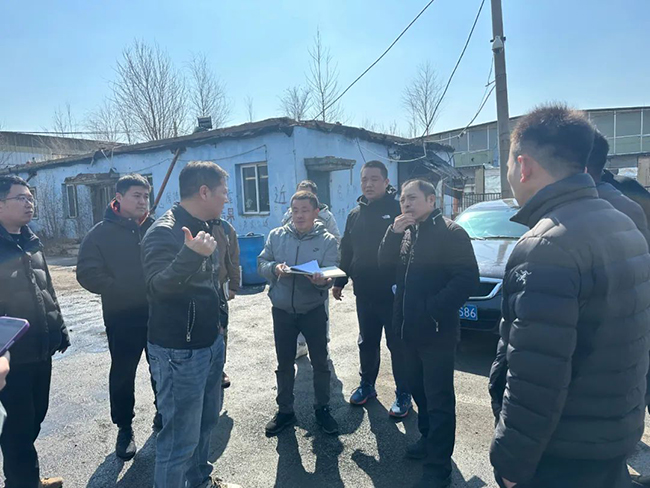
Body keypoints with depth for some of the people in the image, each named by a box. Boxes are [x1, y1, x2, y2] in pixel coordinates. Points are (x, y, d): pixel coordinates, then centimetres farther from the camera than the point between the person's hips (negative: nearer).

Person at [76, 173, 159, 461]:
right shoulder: (102, 233, -4)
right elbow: (87, 274, -9)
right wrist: (120, 290, -16)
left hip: (159, 314, 2)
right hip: (122, 318, -2)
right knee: (123, 374, 10)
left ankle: (163, 414, 38)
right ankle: (124, 428, 29)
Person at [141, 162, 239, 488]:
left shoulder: (202, 227, 10)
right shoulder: (164, 232, -19)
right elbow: (157, 286, -32)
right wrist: (191, 254, -47)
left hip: (210, 343, 9)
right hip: (179, 351, -9)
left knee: (205, 421, 23)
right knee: (181, 436, 0)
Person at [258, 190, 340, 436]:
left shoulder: (327, 240, -6)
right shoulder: (276, 235, -1)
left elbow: (331, 275, -12)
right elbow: (261, 264, 0)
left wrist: (322, 281, -35)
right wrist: (274, 268, -22)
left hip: (313, 311, -1)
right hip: (282, 311, 2)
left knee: (320, 363, 12)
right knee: (284, 364, 15)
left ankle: (322, 409, 33)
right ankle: (285, 410, 34)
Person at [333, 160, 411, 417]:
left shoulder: (398, 210, -8)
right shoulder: (355, 214, 10)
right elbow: (346, 251, 16)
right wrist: (339, 281, 14)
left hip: (393, 293, -5)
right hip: (364, 294, 6)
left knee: (397, 344, 6)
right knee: (367, 343, 18)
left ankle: (403, 394, 21)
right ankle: (366, 385, 35)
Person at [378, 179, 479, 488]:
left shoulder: (451, 233, -11)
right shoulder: (406, 232, 12)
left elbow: (467, 279, -18)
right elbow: (385, 264, 4)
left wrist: (433, 309, -21)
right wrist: (394, 231, -9)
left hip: (437, 330, -7)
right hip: (409, 328, 7)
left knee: (439, 398, 3)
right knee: (418, 389, 20)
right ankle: (428, 439, 40)